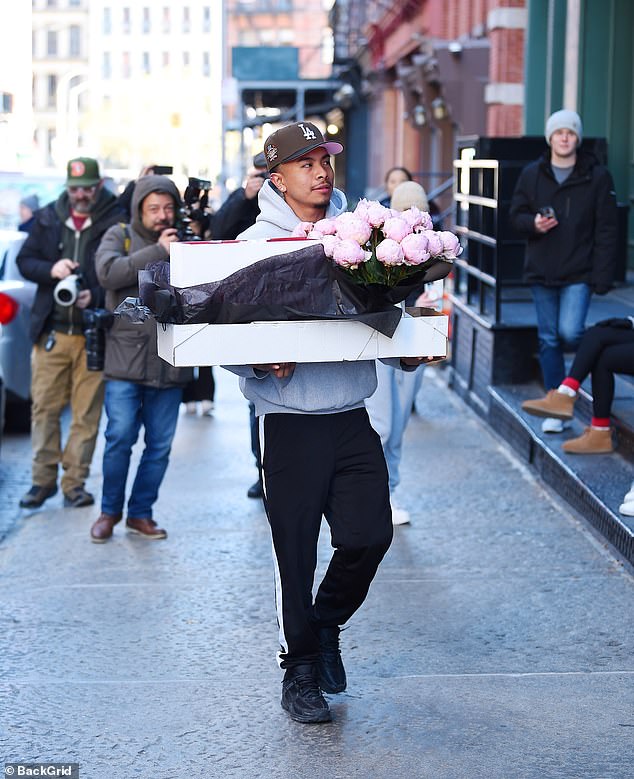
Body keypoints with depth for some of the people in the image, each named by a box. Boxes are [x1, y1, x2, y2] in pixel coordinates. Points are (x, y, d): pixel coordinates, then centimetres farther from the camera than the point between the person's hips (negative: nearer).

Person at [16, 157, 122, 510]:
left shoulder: (117, 221, -5)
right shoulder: (47, 217, 9)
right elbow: (24, 260, 13)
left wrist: (97, 296, -19)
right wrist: (50, 269, -7)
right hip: (51, 331, 3)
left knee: (87, 412, 3)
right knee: (44, 407, 5)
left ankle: (75, 482, 13)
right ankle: (44, 478, 15)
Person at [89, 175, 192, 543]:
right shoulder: (120, 236, 6)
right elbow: (109, 272, -14)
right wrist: (158, 252, -16)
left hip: (170, 364, 3)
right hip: (125, 360, -2)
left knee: (160, 444, 6)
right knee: (120, 437, -4)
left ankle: (141, 512, 19)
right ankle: (110, 510, 13)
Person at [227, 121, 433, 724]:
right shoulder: (257, 243, -4)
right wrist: (260, 363, -23)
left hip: (352, 416, 3)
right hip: (289, 419, -3)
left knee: (370, 535, -2)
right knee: (294, 550, 5)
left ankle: (327, 623, 28)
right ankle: (299, 667, 24)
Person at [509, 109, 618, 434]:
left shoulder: (597, 177, -3)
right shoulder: (532, 174, 5)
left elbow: (606, 231, -4)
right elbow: (516, 213, 10)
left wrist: (602, 276, -10)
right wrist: (533, 224, -13)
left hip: (579, 273, -3)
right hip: (542, 272, 3)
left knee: (569, 332, -18)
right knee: (549, 339, 6)